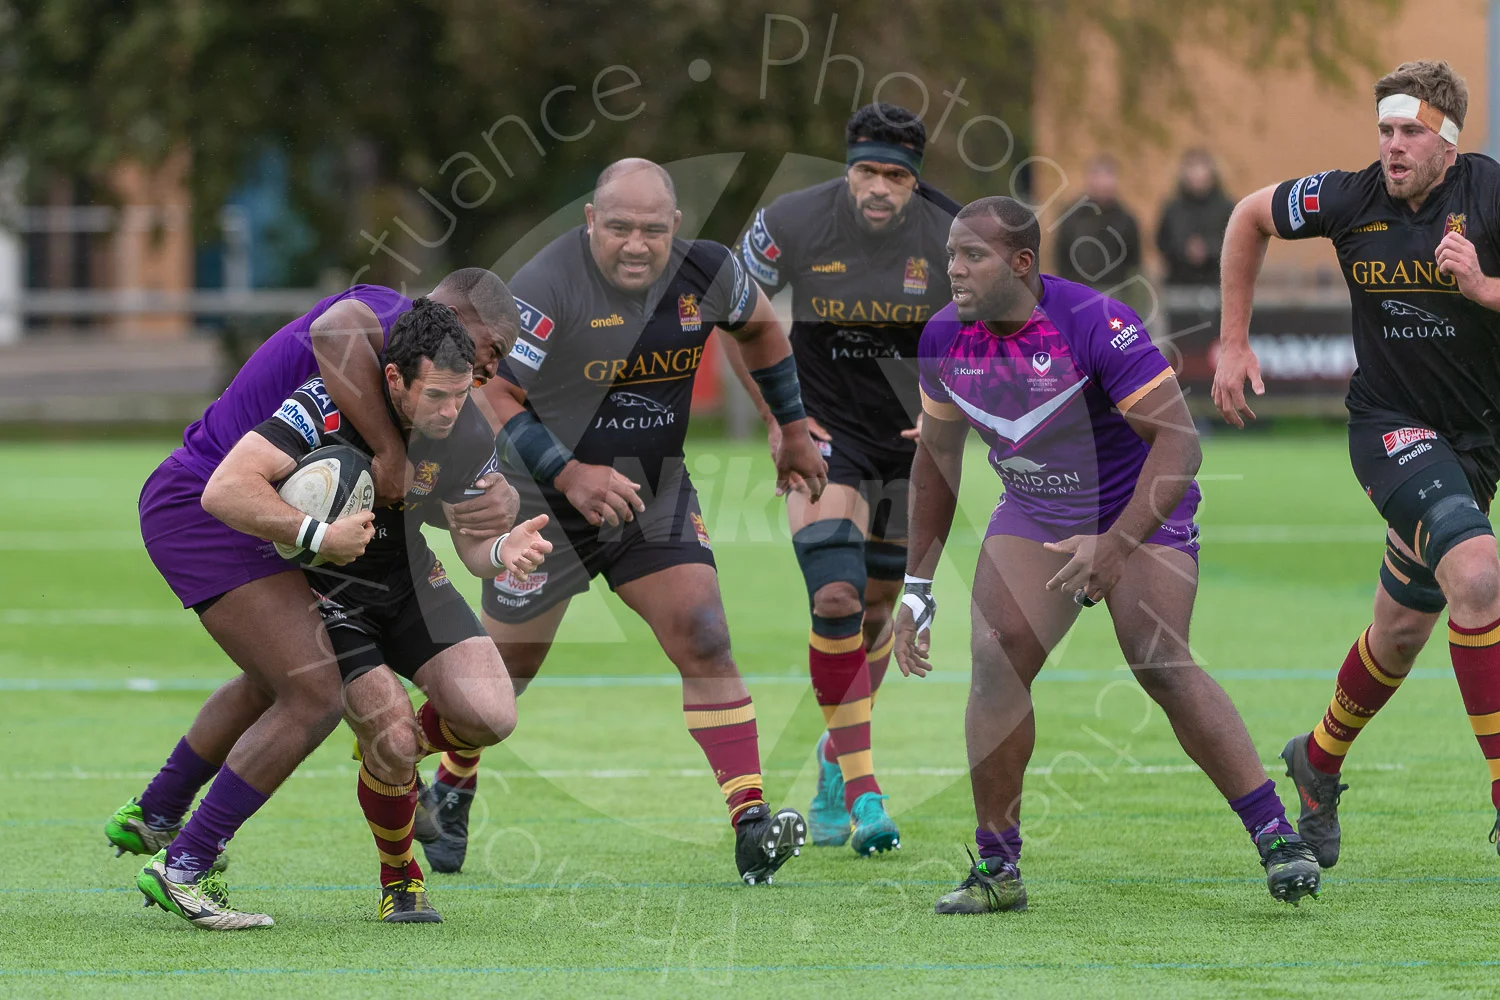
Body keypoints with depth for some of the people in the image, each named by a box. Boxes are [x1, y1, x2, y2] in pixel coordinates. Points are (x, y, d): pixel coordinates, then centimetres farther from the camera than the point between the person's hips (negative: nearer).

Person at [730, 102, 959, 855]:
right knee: (836, 595, -19)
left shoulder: (950, 237, -13)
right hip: (826, 433, -2)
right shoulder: (792, 224, -15)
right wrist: (776, 416, -3)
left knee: (880, 604, 11)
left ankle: (837, 756, 35)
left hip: (916, 435, 2)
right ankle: (862, 792, -15)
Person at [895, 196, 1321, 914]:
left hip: (1140, 509, -5)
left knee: (1159, 661, -24)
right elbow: (937, 455, 8)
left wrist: (1114, 545, -36)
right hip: (1033, 516, 5)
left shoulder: (1096, 325, -27)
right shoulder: (944, 338, -8)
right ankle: (996, 869, -8)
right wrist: (917, 588, 7)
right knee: (995, 658, -16)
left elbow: (1178, 440, -27)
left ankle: (1277, 840, -18)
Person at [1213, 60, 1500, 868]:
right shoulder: (1351, 200, -10)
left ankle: (1319, 759, 43)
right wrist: (1234, 341, 9)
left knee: (1402, 631, 15)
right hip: (1390, 427, -2)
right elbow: (1250, 216, 9)